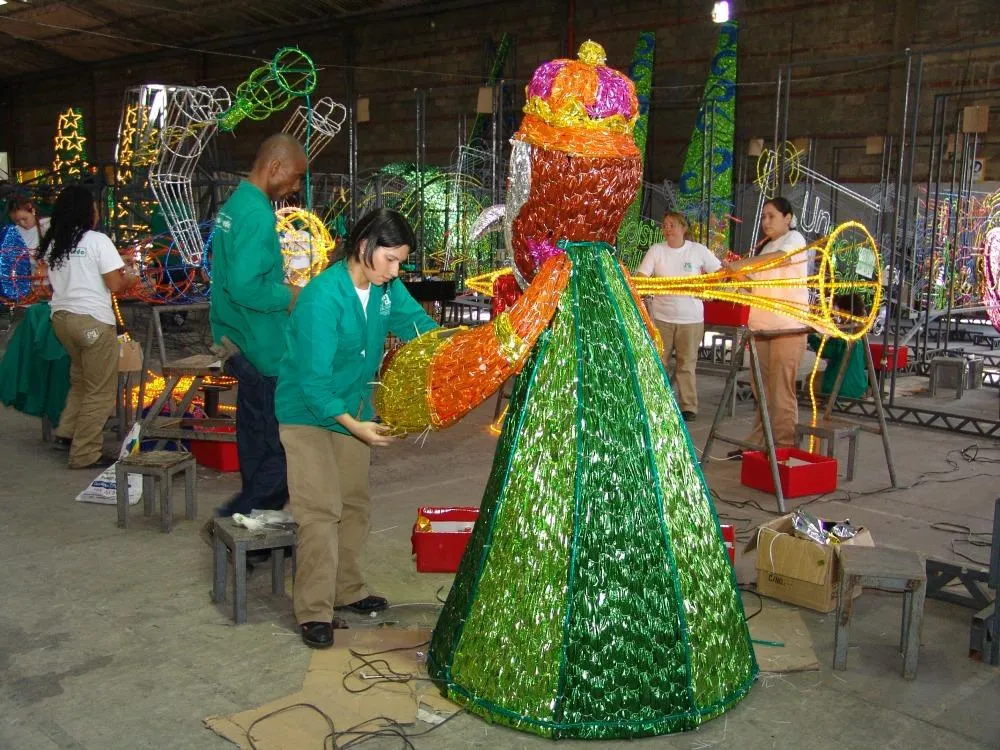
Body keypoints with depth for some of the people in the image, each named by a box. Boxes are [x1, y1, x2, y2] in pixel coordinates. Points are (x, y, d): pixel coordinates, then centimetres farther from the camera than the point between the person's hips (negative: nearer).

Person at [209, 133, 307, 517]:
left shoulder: (233, 205, 12)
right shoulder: (257, 214, -19)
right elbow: (245, 287, -26)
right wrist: (290, 297, -13)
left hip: (241, 342, 10)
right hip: (263, 347, -10)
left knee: (257, 435, 18)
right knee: (280, 444, -2)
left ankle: (253, 510, 29)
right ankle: (245, 510, 5)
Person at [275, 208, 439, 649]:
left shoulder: (388, 290, -7)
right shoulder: (323, 296, -27)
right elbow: (314, 379, -28)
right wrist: (354, 426, -35)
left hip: (354, 409, 7)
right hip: (309, 412, -7)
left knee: (354, 504, 14)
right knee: (321, 510, -10)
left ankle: (347, 591, 29)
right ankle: (314, 613, -3)